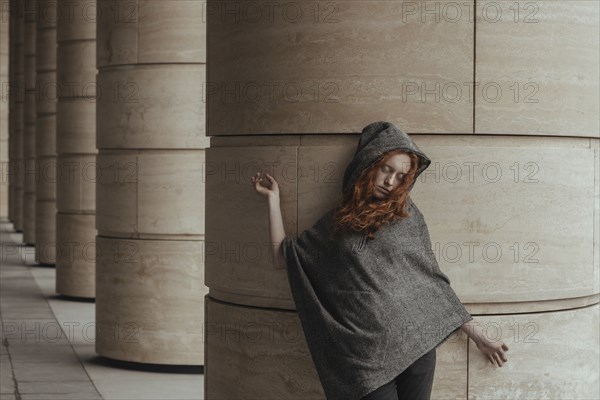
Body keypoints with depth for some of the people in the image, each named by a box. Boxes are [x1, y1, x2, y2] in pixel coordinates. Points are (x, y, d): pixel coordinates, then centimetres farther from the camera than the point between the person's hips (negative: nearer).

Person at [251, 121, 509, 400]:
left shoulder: (407, 214, 8)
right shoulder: (338, 219, 11)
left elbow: (432, 282, 11)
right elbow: (282, 256, 13)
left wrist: (478, 336, 10)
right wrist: (273, 198, 13)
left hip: (417, 342, 0)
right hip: (367, 355, 0)